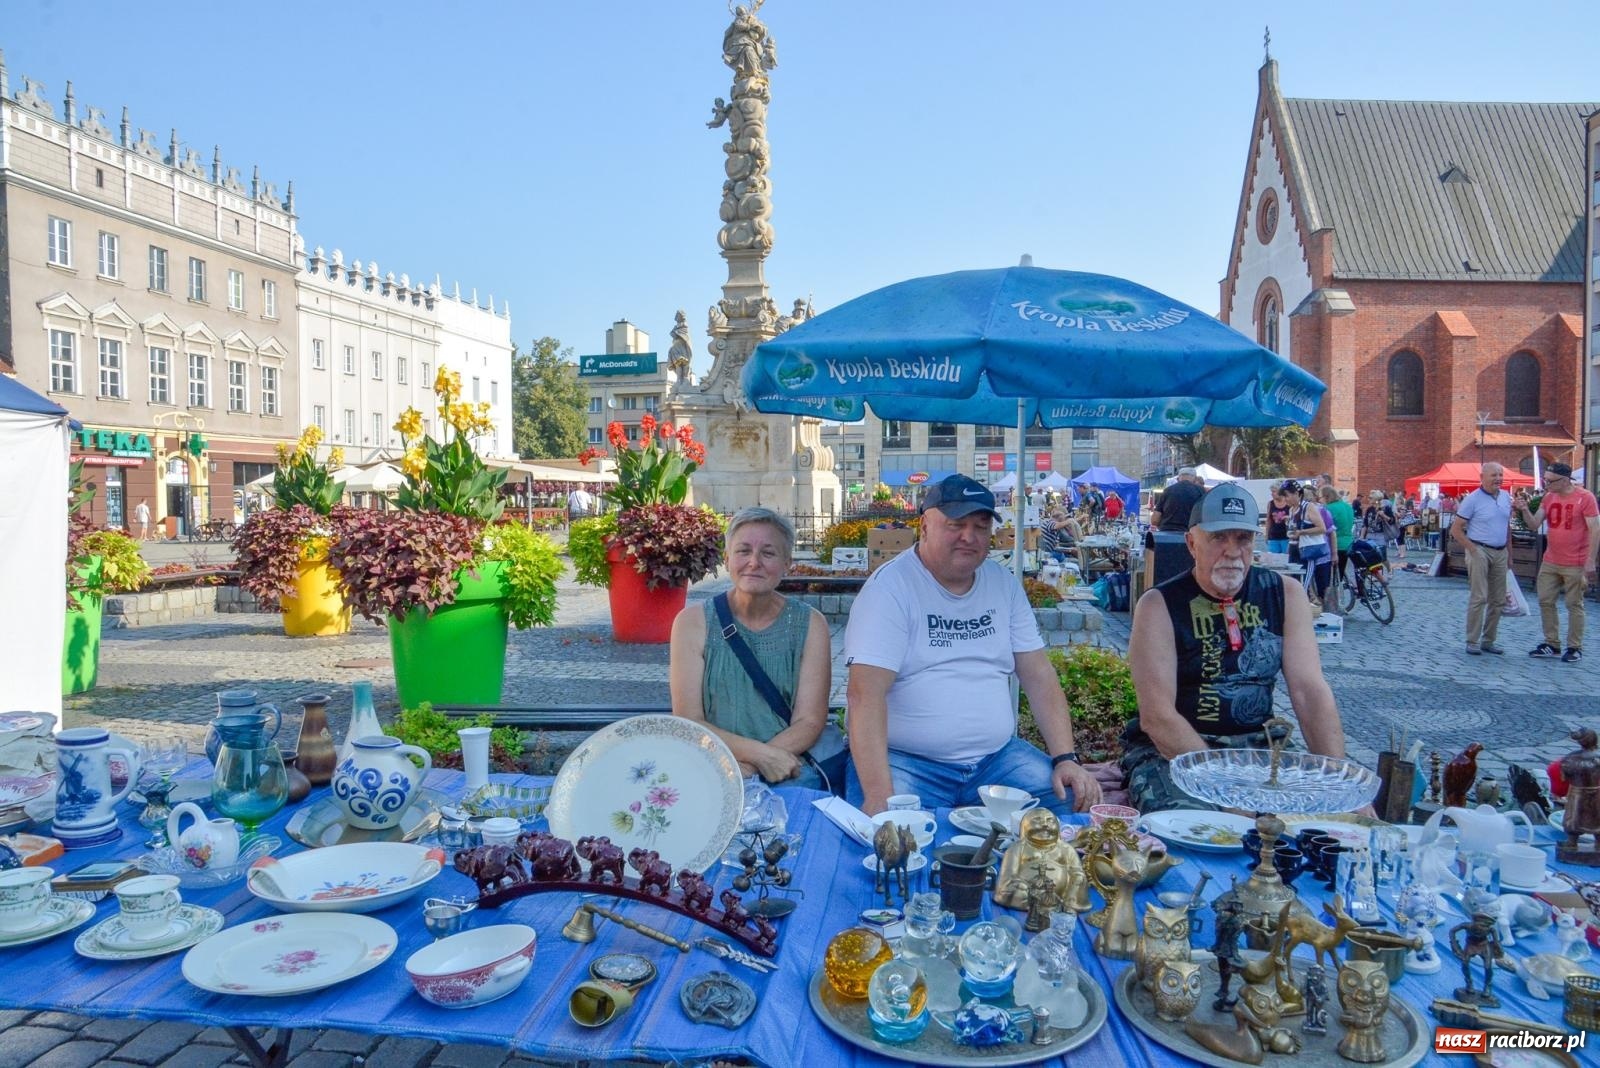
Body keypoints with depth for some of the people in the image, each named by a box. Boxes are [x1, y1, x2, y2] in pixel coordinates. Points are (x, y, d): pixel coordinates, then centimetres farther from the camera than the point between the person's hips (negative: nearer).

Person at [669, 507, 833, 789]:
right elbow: (688, 723, -3)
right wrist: (761, 753, -17)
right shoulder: (693, 622, 2)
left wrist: (746, 768, -15)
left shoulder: (810, 625, 5)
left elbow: (810, 721, 0)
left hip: (789, 770, 2)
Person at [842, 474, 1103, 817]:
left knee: (1074, 800, -11)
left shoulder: (1003, 583, 9)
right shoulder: (890, 587, -11)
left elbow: (1038, 675, 9)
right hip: (906, 760, -6)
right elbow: (866, 694, -20)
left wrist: (1066, 759, -3)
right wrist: (879, 796, -29)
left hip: (997, 756, 6)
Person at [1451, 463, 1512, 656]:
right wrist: (1472, 549, -13)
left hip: (1500, 553, 6)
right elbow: (1456, 529, -8)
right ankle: (1472, 642, -4)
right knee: (1479, 598, -9)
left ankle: (1489, 640, 19)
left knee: (1498, 600, 9)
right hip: (1480, 551, -6)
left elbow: (1507, 526, 19)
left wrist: (1509, 553, 15)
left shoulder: (1506, 497, 10)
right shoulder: (1472, 499, -8)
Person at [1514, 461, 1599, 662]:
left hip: (1575, 564, -6)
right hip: (1550, 562, 6)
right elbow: (1534, 525, 6)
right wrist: (1524, 509, -13)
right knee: (1545, 601, 8)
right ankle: (1551, 644, 19)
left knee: (1574, 605, 3)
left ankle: (1574, 648, 13)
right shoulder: (1548, 497, 5)